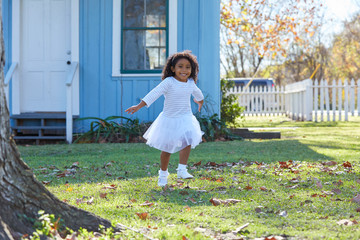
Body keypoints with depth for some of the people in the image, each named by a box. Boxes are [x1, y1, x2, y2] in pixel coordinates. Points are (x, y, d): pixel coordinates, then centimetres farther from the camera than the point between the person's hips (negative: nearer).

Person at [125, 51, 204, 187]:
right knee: (167, 148, 8)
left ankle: (182, 170, -12)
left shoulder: (190, 83, 0)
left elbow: (197, 93, 24)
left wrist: (200, 101, 45)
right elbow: (154, 94, -26)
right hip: (169, 119, -3)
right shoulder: (169, 82, -18)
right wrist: (139, 106, -34)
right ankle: (163, 174, 25)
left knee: (187, 141, -19)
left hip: (185, 119, 3)